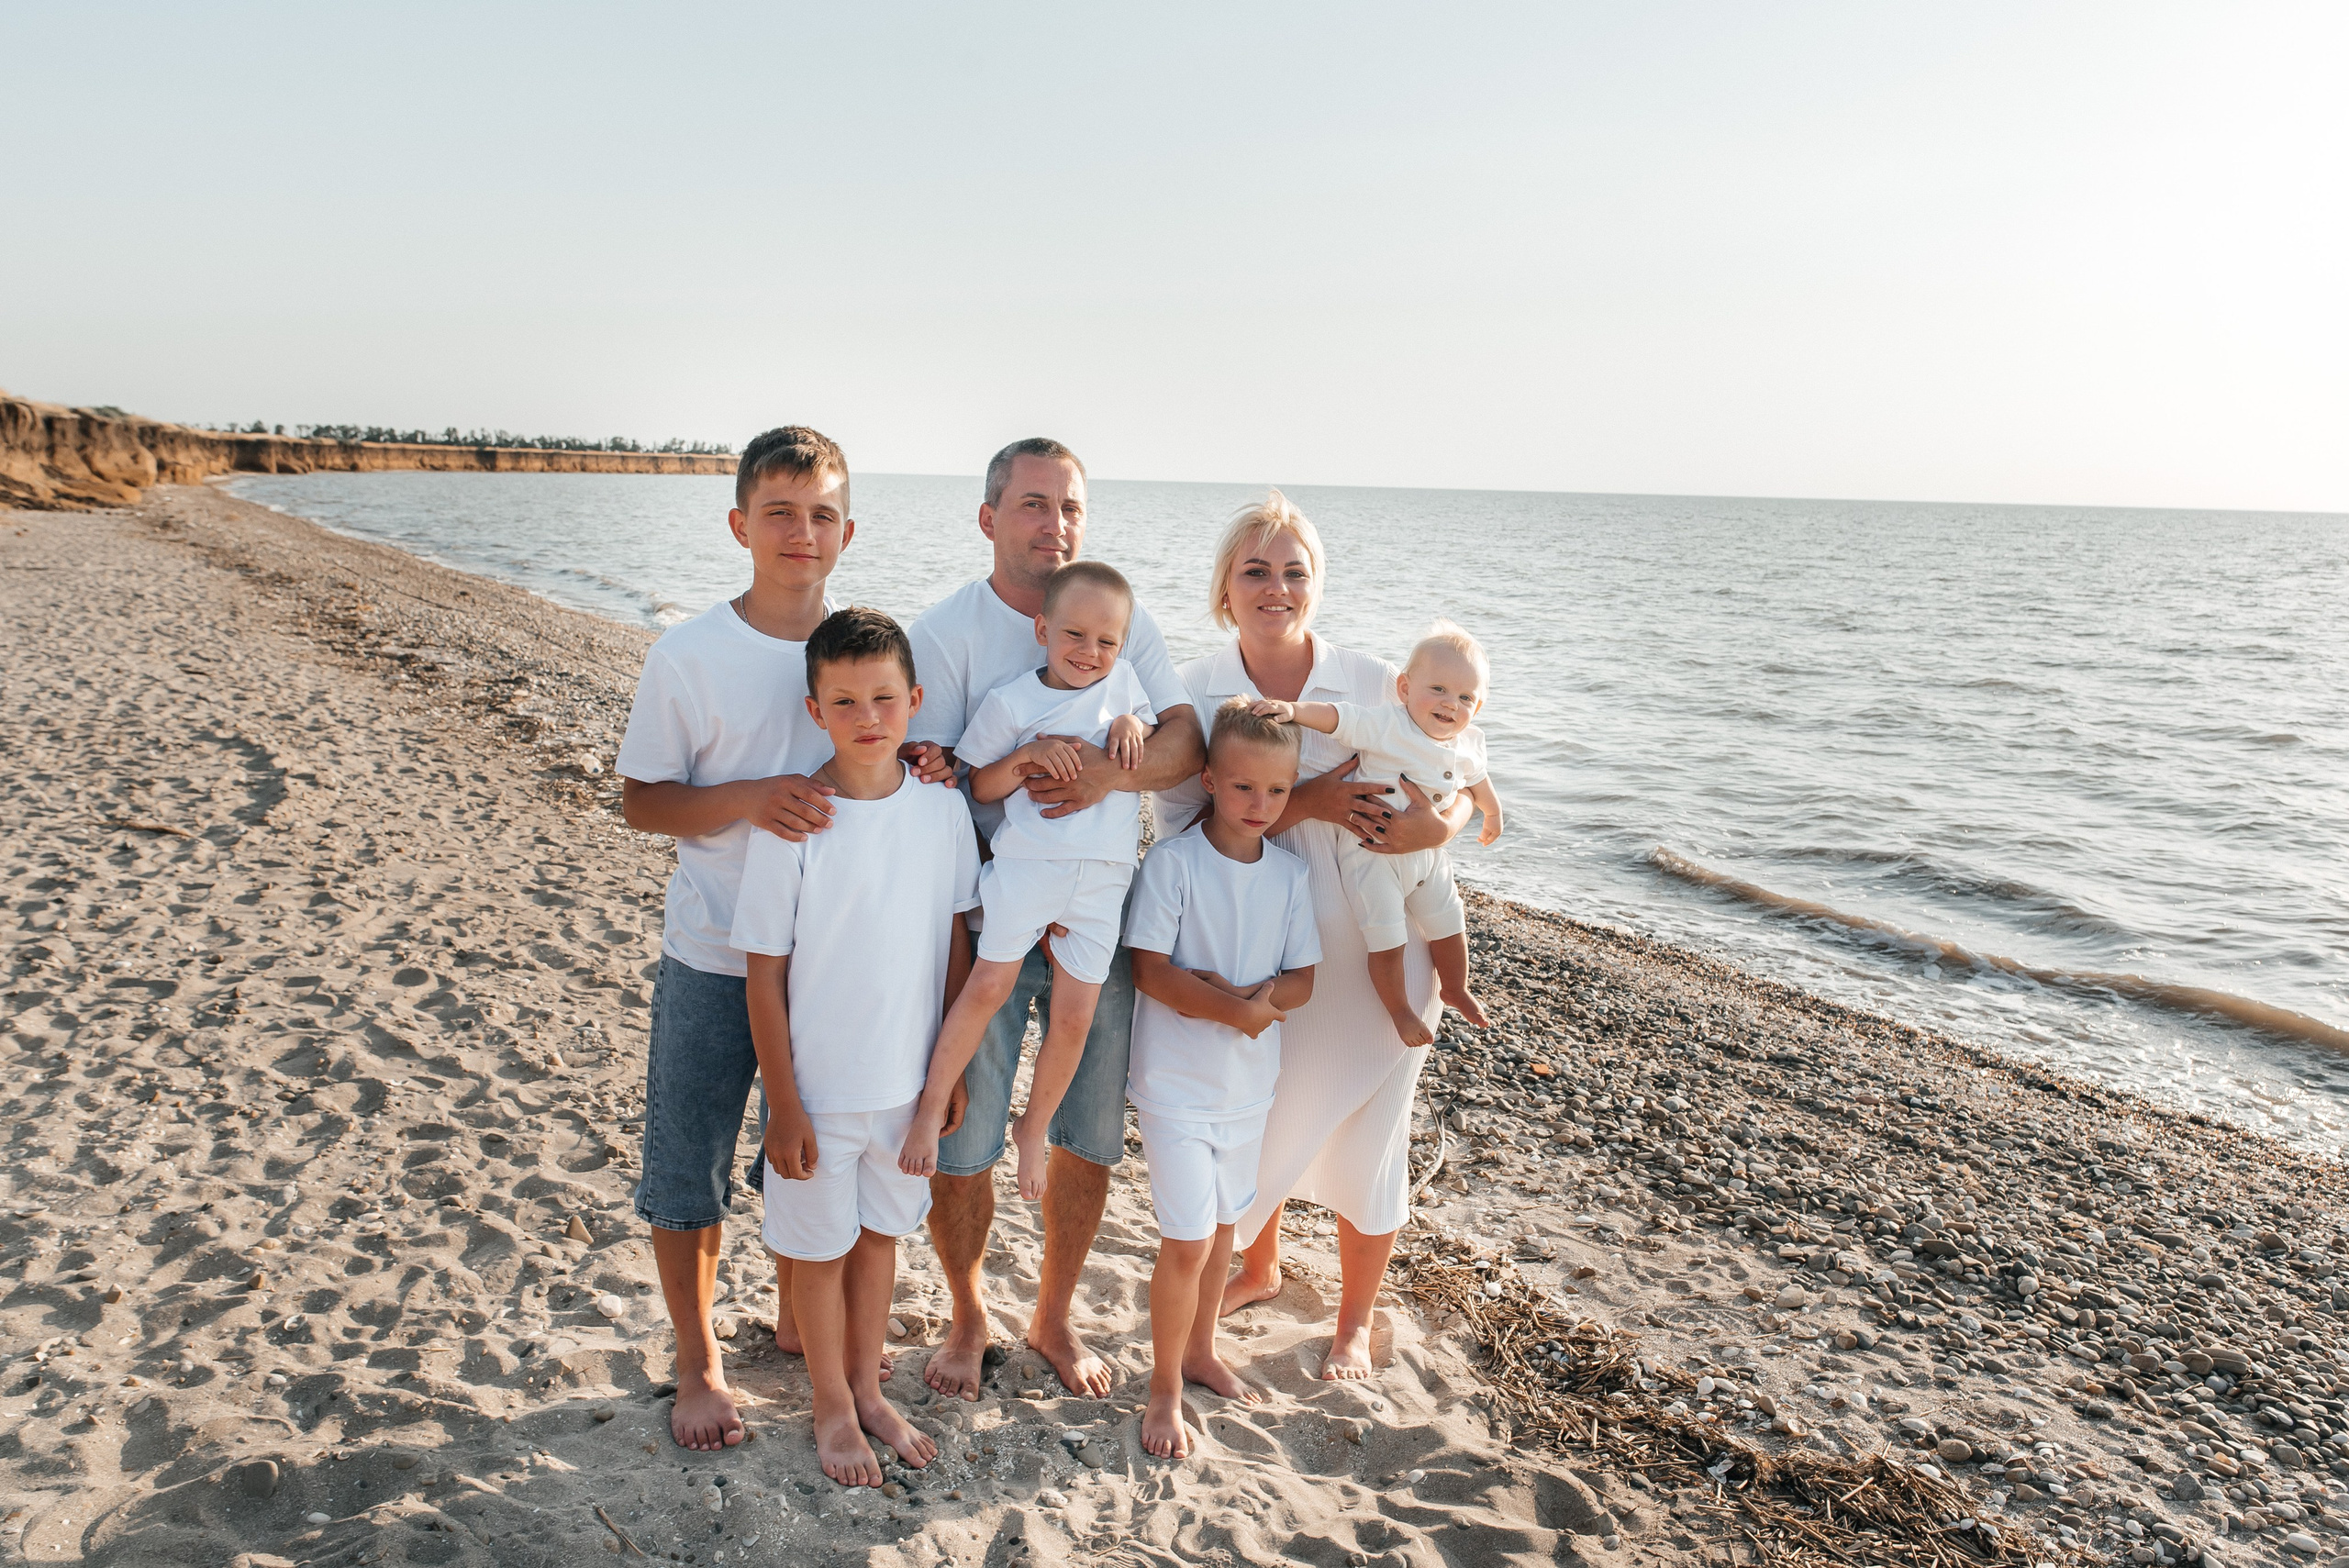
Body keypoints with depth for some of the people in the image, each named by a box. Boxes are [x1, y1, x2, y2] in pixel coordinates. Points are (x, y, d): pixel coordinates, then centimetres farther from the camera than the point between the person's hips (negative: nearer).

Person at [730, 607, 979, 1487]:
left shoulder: (943, 808, -7)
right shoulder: (791, 823, -17)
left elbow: (955, 942, 3)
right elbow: (764, 972, -12)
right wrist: (783, 1103, -10)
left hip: (910, 1079, 3)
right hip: (820, 1084, -3)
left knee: (881, 1232, 20)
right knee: (821, 1247, 14)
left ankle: (868, 1388, 42)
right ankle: (833, 1406, 37)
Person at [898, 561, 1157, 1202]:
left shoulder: (1125, 681, 8)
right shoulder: (1010, 701, -2)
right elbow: (980, 786, 2)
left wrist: (1135, 727, -3)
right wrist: (1028, 756, -16)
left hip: (1102, 876, 3)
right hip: (1027, 859, -2)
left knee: (1074, 1015, 2)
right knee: (990, 984, -9)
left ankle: (1033, 1128, 22)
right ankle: (931, 1108, 10)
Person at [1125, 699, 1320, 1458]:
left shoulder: (1289, 873, 0)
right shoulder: (1172, 860, -14)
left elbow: (1302, 981, 0)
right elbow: (1150, 971, -17)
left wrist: (1241, 994, -20)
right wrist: (1239, 1011, -22)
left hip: (1250, 1081, 5)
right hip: (1176, 1081, -5)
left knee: (1224, 1224, 19)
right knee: (1189, 1240, -4)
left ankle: (1200, 1350, 40)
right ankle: (1164, 1389, 17)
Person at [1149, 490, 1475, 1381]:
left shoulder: (1375, 684, -9)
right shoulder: (1194, 693, -7)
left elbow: (1460, 784, -1)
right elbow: (1183, 829, -14)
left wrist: (1439, 824, -25)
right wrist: (1302, 804, -27)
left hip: (1373, 959, -1)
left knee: (1365, 1143, 11)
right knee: (1256, 1126, 19)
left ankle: (1356, 1319, 38)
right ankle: (1258, 1270, 50)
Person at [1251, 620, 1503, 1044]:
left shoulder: (1469, 743, 0)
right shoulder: (1386, 725, -22)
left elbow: (1477, 780, 20)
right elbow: (1337, 717, -30)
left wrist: (1492, 813, 37)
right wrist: (1293, 709, -47)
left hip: (1428, 853, 6)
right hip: (1372, 854, -6)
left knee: (1450, 926, 18)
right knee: (1386, 943, -4)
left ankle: (1455, 990, 44)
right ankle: (1399, 1010, 21)